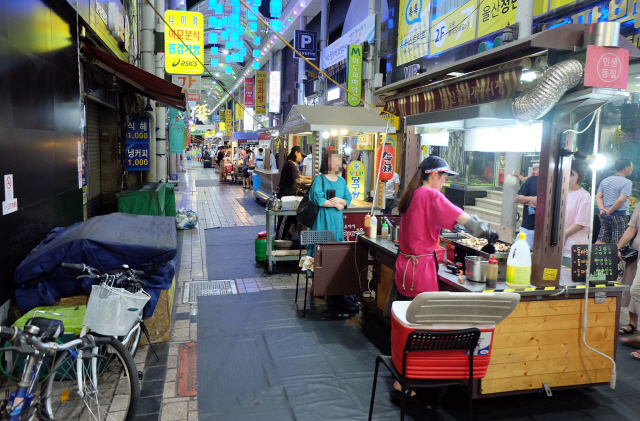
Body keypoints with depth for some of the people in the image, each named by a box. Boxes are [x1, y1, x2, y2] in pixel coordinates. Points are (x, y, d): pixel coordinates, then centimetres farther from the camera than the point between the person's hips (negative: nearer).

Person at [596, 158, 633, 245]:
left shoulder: (604, 181, 12)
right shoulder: (627, 182, -10)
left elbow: (598, 197, 6)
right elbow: (621, 200, -19)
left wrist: (602, 209, -4)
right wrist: (610, 211, -9)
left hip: (604, 216, 6)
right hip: (620, 216, -6)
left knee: (601, 240, 9)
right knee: (617, 244, -2)